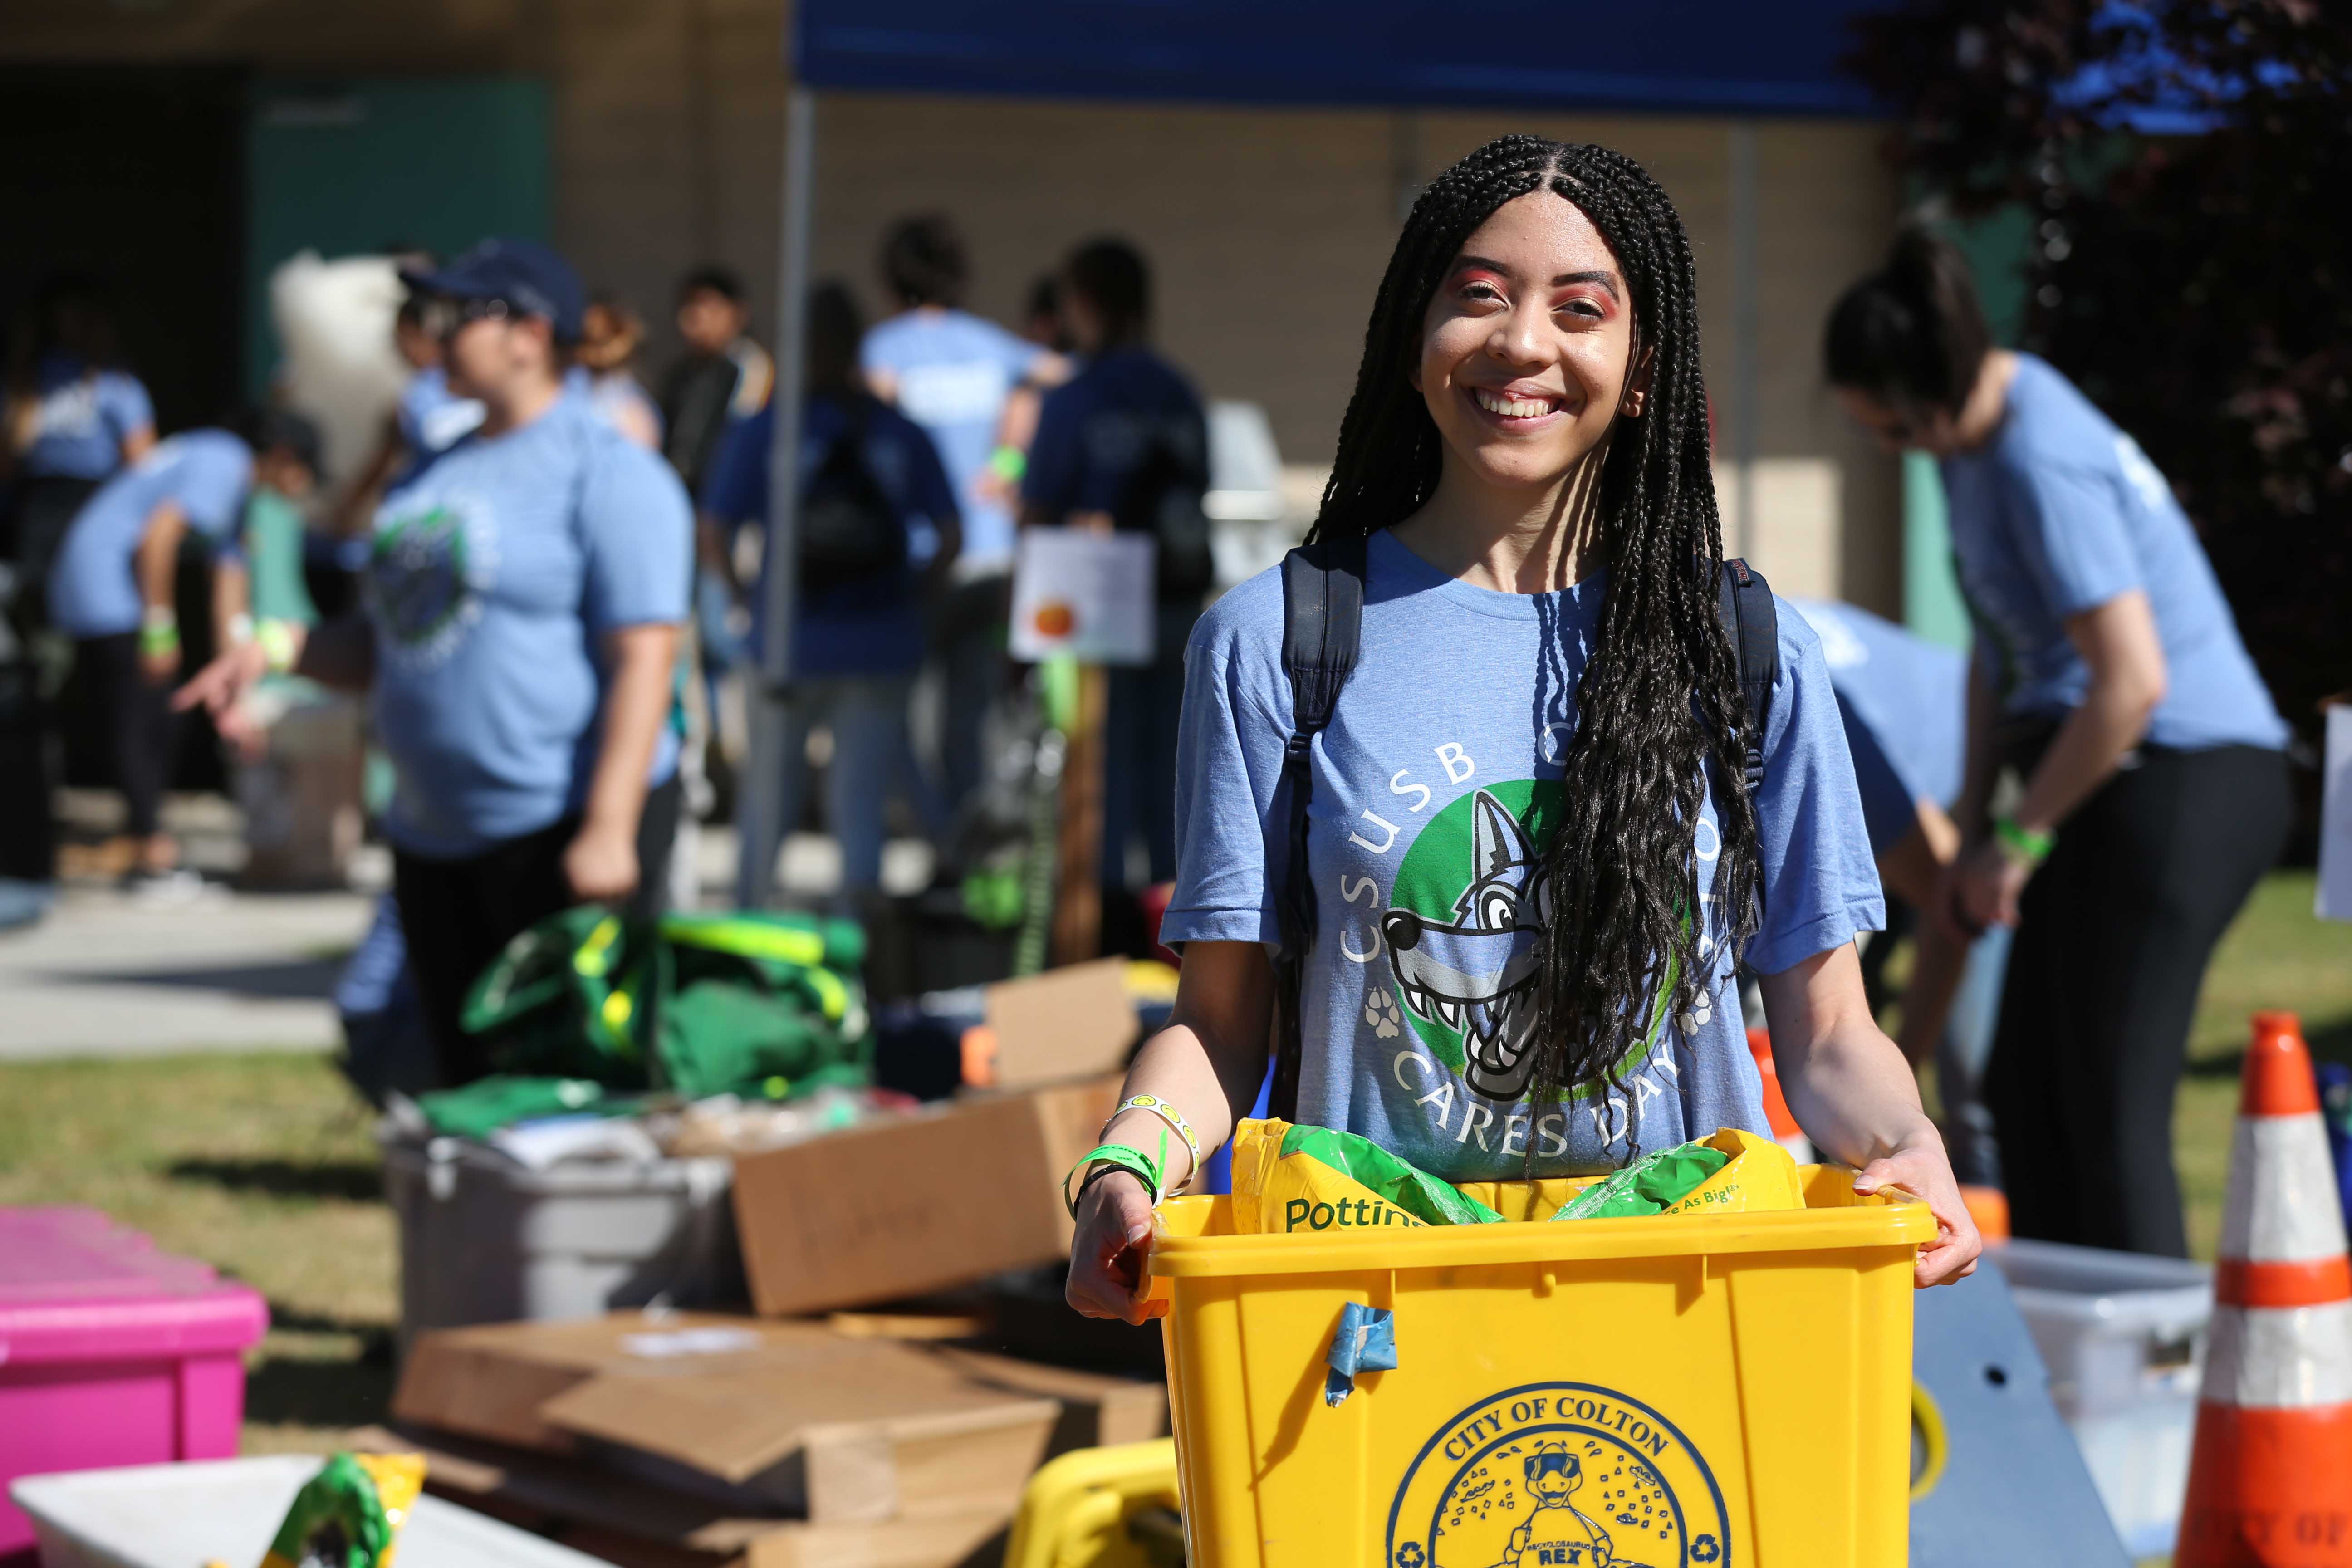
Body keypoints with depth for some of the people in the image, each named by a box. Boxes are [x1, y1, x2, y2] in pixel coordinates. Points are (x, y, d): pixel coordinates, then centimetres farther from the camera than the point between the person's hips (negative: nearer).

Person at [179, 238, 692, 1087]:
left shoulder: (606, 471, -9)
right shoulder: (434, 476, 17)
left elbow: (644, 657, -17)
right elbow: (381, 642, 25)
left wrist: (608, 831, -24)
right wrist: (273, 654, 6)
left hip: (562, 826, -8)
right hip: (434, 838, 9)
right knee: (470, 1082, 11)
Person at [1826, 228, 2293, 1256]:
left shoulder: (2044, 467, -21)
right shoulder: (1976, 435, 10)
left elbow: (2132, 682, -25)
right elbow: (2000, 654, 19)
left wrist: (2018, 838, -14)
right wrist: (1973, 828, 16)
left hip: (2180, 785, -10)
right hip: (2125, 793, 10)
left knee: (2113, 1108, -7)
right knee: (2026, 1091, 13)